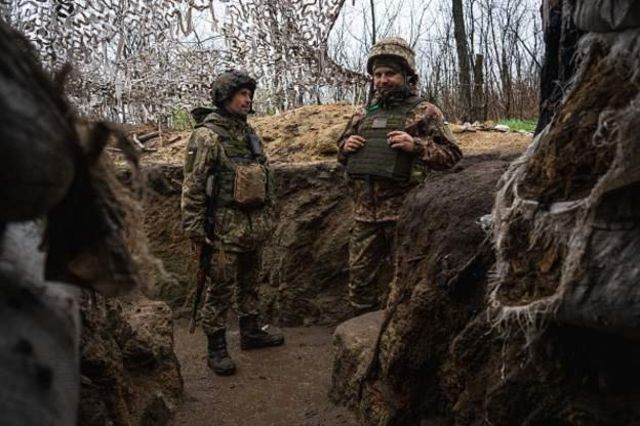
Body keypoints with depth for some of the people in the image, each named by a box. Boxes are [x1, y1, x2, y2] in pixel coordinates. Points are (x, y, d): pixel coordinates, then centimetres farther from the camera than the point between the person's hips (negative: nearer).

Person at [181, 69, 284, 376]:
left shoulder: (248, 133, 12)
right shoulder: (207, 135, -11)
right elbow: (192, 187, -14)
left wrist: (265, 217, 19)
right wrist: (194, 231, -16)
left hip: (254, 225, 7)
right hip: (225, 227, -7)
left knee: (249, 283, 19)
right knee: (221, 289, 2)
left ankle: (251, 332, 34)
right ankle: (216, 348, 14)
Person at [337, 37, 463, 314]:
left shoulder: (425, 112, 1)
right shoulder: (363, 115, 15)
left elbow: (452, 155, -4)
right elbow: (342, 152, 25)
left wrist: (415, 145, -17)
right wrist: (346, 146, 2)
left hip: (405, 213, -5)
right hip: (365, 213, 5)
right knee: (360, 278, 11)